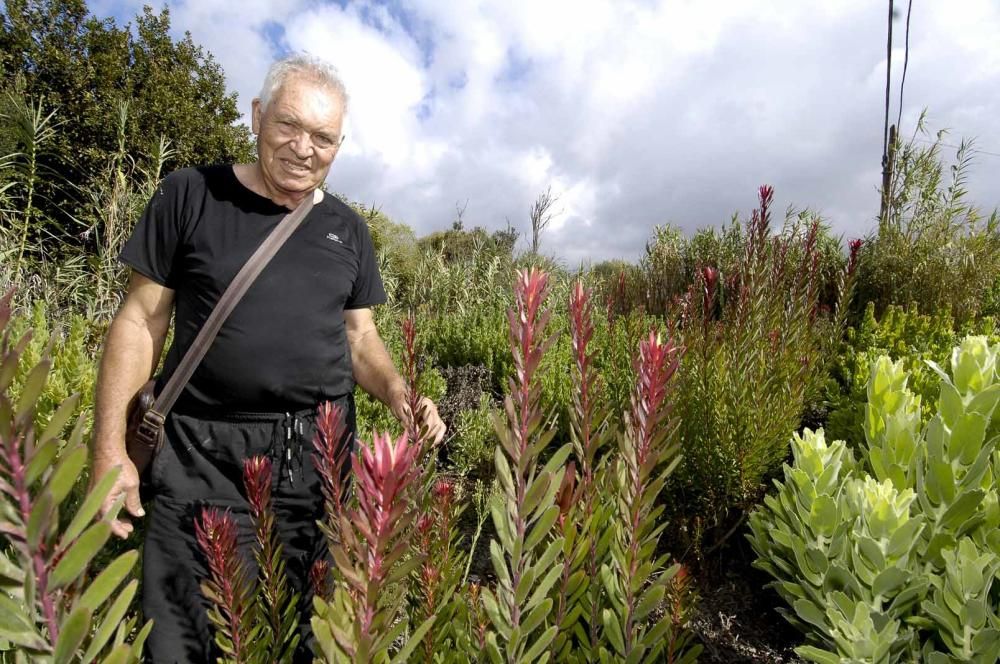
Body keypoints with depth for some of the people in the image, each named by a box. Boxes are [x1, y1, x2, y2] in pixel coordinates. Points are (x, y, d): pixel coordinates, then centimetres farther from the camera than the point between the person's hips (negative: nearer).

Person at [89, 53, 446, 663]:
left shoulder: (348, 229, 8)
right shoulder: (190, 197, 0)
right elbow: (140, 323, 1)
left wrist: (398, 394, -7)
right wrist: (110, 448, -5)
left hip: (320, 454, 3)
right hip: (204, 456, -2)